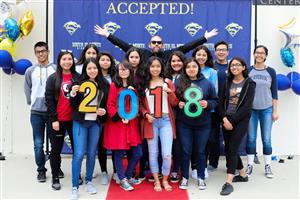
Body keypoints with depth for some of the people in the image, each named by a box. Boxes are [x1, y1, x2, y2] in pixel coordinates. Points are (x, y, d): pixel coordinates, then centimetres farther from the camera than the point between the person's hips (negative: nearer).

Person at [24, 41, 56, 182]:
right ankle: (41, 170, 18)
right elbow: (27, 90, 14)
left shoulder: (56, 69, -2)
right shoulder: (30, 71, 5)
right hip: (36, 112, 2)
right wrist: (31, 103, 13)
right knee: (38, 144, 4)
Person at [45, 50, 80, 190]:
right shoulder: (53, 78, -1)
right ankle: (55, 178, 18)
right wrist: (53, 119, -10)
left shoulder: (77, 77, 5)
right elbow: (49, 100, -4)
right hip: (58, 120, -2)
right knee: (56, 149, 6)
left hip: (74, 119, 2)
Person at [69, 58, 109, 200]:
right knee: (79, 154, -6)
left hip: (96, 123, 3)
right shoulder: (79, 83, -5)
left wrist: (104, 111, -7)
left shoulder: (104, 84, 3)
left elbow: (107, 103, 13)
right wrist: (73, 94, -21)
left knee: (92, 153, 10)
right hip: (80, 122, -3)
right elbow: (73, 105, -3)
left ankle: (89, 181, 27)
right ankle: (75, 187, 4)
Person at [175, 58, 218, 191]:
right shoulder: (179, 83, 0)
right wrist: (178, 104, -13)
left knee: (200, 151, 11)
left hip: (203, 123, 0)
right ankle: (184, 177, 23)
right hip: (184, 124, 0)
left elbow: (215, 101, 5)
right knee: (185, 151, 8)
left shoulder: (207, 83, 1)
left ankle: (201, 178, 26)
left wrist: (207, 104, -14)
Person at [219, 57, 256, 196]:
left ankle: (228, 182, -9)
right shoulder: (227, 82, 9)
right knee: (228, 149, 9)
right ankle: (243, 175, 27)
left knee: (232, 149, -11)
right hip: (226, 119, 5)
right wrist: (225, 119, -11)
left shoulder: (249, 84, -3)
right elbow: (221, 101, 3)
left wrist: (232, 121, -14)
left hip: (241, 120, -5)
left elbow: (247, 106, -11)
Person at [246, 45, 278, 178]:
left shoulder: (271, 71, 2)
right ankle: (250, 165, 16)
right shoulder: (248, 71, 1)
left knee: (266, 139, 4)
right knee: (251, 138, 5)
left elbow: (274, 92, 4)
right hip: (251, 109, 0)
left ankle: (267, 166, 16)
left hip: (266, 110, 0)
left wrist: (275, 111, 1)